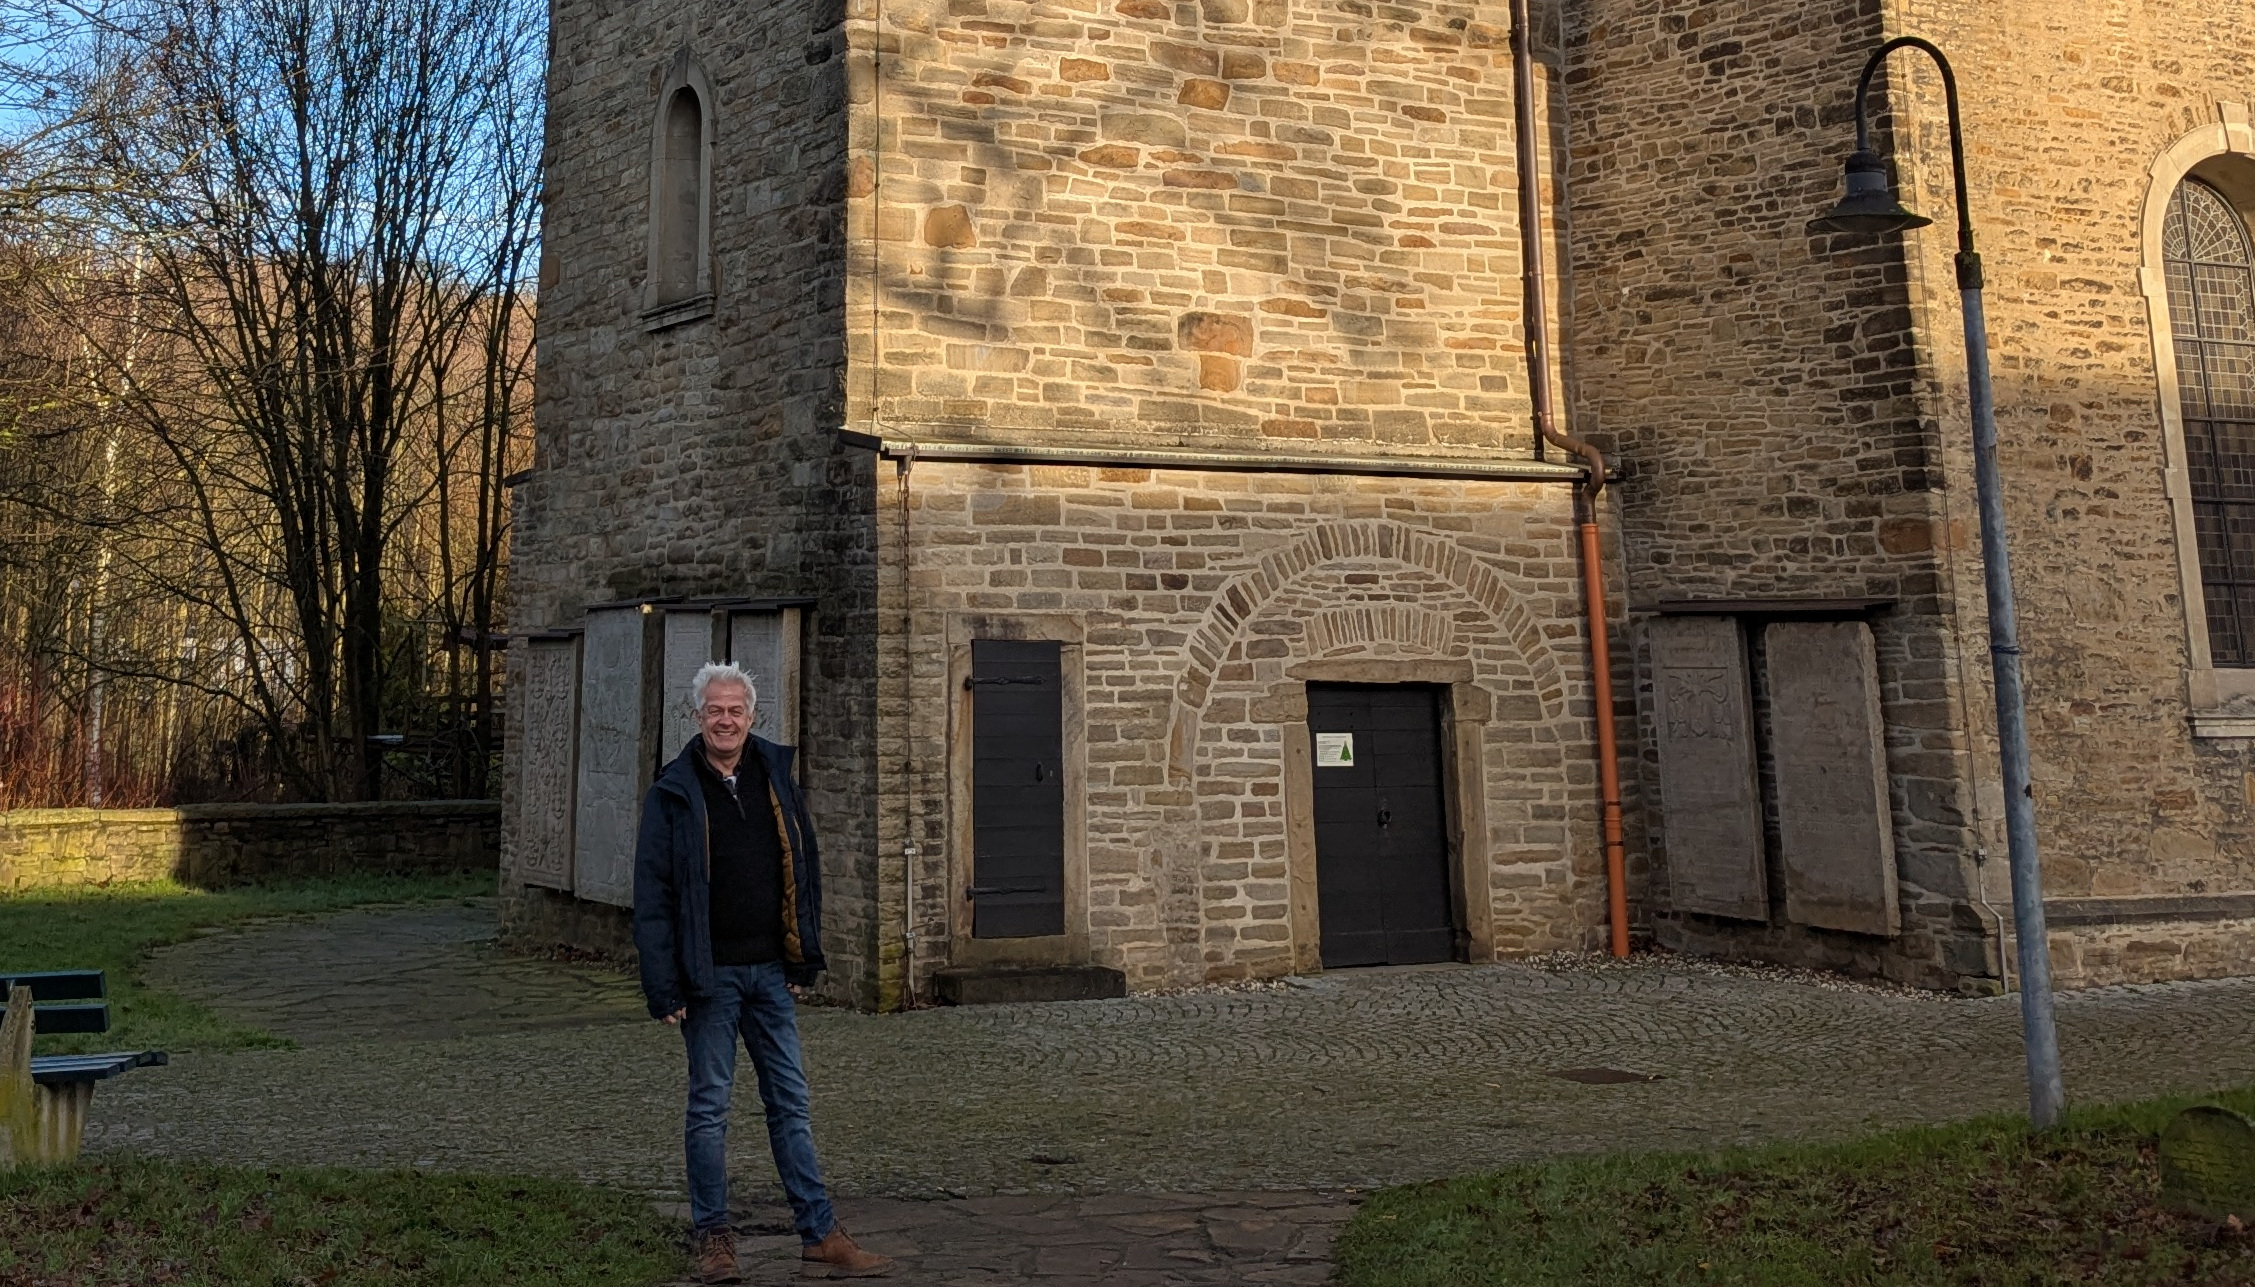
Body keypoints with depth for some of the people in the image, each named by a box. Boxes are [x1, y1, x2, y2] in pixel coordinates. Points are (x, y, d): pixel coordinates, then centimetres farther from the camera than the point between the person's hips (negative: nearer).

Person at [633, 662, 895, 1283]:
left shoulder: (775, 777, 6)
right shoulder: (673, 793, -5)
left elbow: (803, 873, 10)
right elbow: (652, 896, -6)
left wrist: (804, 961, 8)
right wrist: (665, 987, -10)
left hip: (771, 972, 3)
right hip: (710, 976, -3)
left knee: (791, 1103, 7)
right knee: (709, 1108, 7)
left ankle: (819, 1232, 13)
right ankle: (714, 1236, 19)